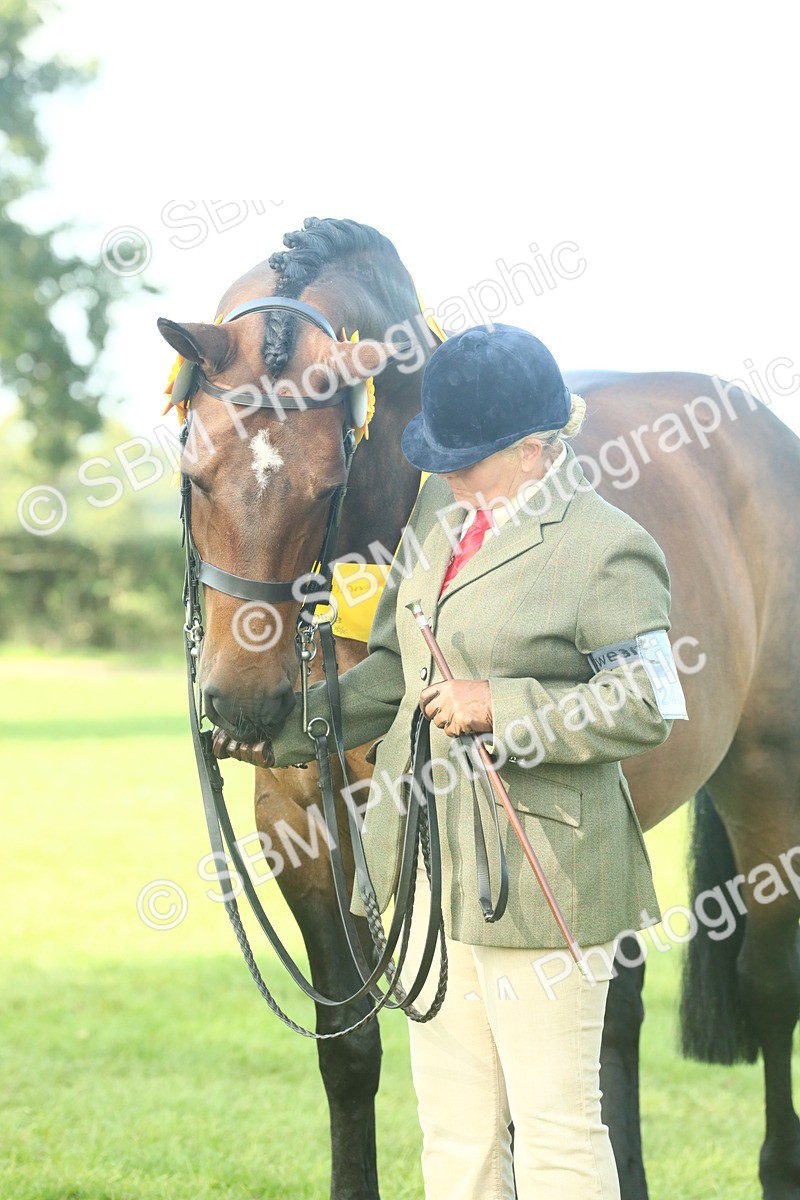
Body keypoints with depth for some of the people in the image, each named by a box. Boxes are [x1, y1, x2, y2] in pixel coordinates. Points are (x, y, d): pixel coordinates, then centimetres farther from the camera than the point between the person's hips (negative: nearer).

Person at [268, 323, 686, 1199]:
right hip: (431, 864, 8)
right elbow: (396, 671, 19)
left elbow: (646, 705, -15)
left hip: (539, 872, -8)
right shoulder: (442, 510, 11)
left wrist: (501, 707, -21)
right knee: (454, 1128, 14)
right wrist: (282, 733, 13)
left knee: (554, 1125, -1)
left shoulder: (608, 551, -14)